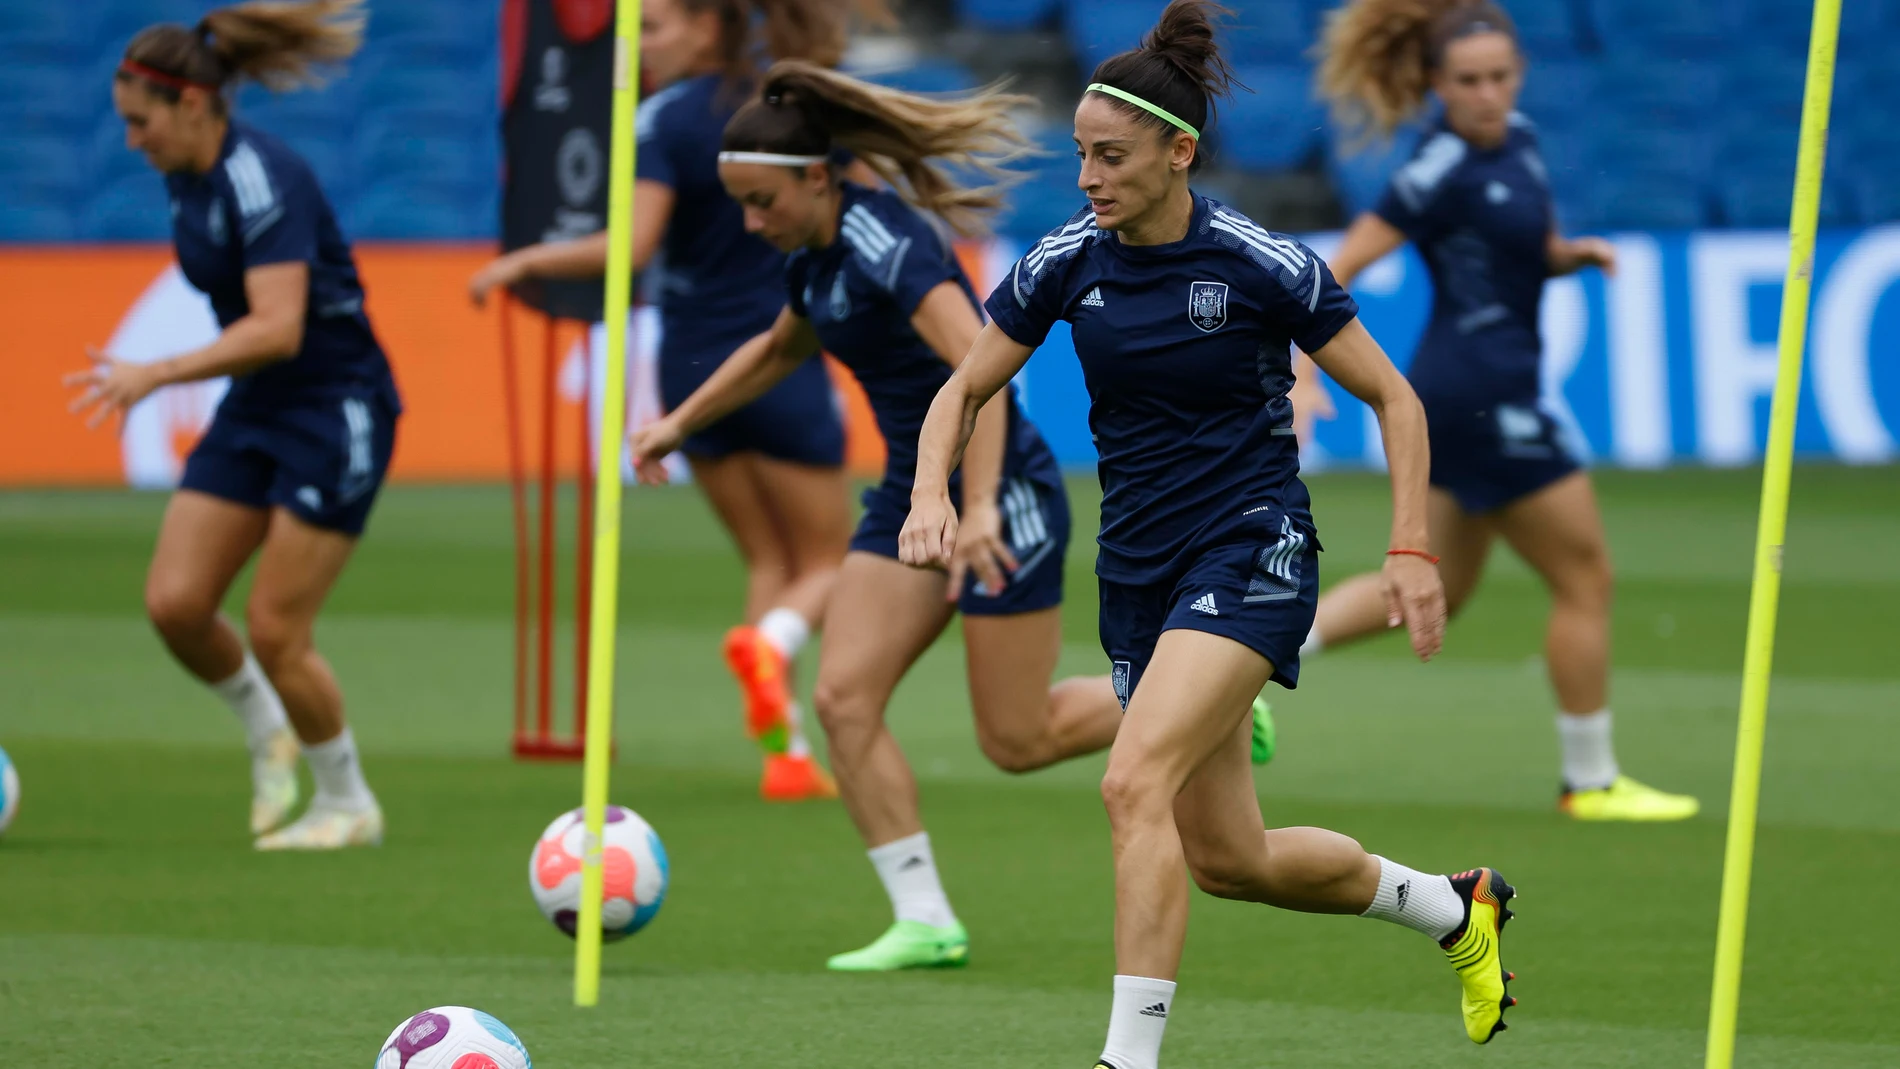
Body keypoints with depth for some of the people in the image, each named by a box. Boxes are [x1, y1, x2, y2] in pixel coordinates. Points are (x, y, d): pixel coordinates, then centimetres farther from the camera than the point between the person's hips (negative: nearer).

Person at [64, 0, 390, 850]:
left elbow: (277, 327, -33)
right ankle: (266, 731, 21)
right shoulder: (185, 178, 4)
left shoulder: (263, 181, -23)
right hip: (254, 412, 8)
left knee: (275, 628, -7)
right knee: (174, 603, -4)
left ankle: (347, 805, 13)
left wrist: (156, 375, -38)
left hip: (336, 412, -8)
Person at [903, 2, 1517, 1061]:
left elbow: (1393, 396, -4)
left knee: (1136, 783, -26)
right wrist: (933, 495, -12)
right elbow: (965, 390, 8)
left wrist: (1411, 549, -12)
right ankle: (1453, 905, 36)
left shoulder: (1263, 265, -14)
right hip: (1141, 566, 6)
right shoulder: (1067, 261, -2)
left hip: (1253, 549, -6)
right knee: (1229, 857, 11)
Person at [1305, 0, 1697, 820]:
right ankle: (1591, 781, 9)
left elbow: (1535, 251, 21)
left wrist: (1574, 253, -1)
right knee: (1585, 577, 0)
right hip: (1483, 389, -9)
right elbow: (1341, 268, -19)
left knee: (1435, 590, 17)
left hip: (1461, 395, 9)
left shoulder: (1515, 137, 6)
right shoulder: (1443, 170, -19)